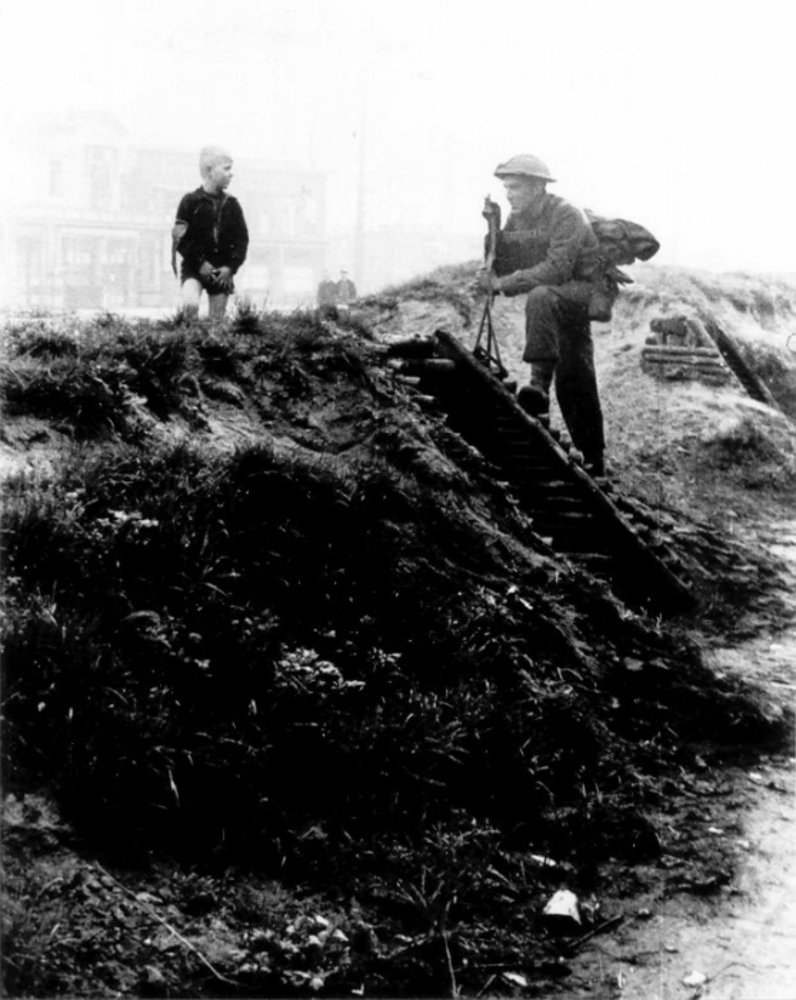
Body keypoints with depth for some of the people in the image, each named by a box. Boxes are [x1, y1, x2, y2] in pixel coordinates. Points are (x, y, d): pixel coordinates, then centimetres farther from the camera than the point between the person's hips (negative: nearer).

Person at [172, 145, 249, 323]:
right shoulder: (191, 201, -3)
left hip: (222, 272, 3)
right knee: (190, 304, -28)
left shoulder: (231, 204, 7)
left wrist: (231, 267, -5)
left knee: (217, 320, 4)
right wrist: (199, 263, -13)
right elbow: (180, 239, -5)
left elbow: (242, 239, 8)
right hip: (194, 268, -3)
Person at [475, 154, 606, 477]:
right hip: (554, 300, 8)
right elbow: (504, 266, 3)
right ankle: (592, 460, 21)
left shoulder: (566, 216, -18)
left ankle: (539, 386, -46)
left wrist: (503, 283, -32)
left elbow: (557, 268, -30)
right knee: (572, 382, 11)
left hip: (582, 290, -8)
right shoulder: (517, 219, 5)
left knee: (540, 298, -39)